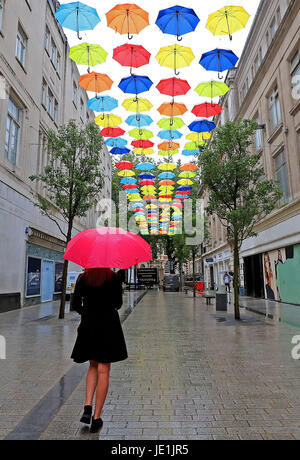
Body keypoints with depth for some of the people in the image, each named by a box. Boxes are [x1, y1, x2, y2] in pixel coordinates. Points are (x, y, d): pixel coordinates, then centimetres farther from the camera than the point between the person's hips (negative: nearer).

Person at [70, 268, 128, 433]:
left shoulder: (82, 278, 0)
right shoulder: (114, 278, -7)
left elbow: (75, 305, 0)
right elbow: (118, 304, -4)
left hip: (88, 326, 3)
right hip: (108, 325, -3)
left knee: (93, 366, 22)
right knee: (103, 370, 6)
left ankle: (87, 407, 9)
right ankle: (96, 418, 12)